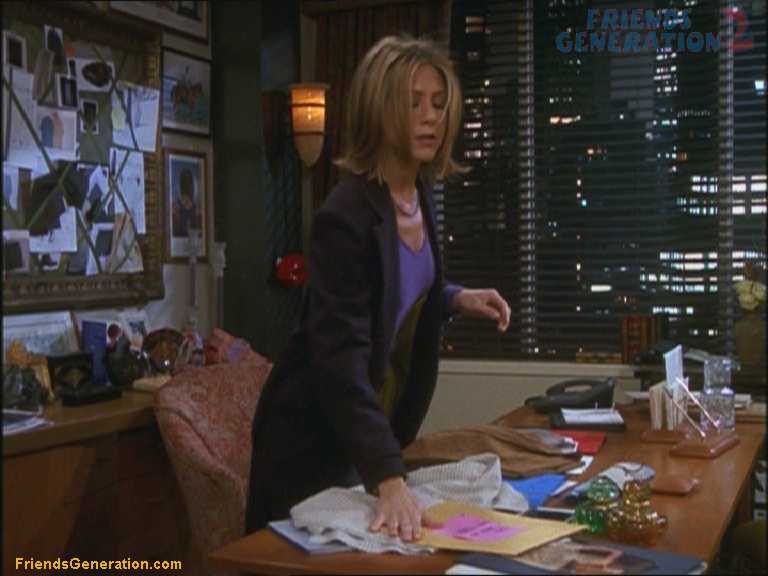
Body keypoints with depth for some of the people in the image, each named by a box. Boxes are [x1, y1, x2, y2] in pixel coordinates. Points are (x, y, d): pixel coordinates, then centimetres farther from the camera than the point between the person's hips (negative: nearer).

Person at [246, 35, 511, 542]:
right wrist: (390, 479, -43)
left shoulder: (420, 192, -2)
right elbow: (341, 358, -35)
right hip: (316, 438, -8)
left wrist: (455, 299, -3)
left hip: (373, 427, 8)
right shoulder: (347, 216, -27)